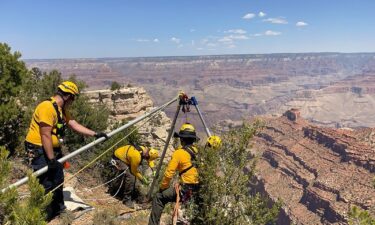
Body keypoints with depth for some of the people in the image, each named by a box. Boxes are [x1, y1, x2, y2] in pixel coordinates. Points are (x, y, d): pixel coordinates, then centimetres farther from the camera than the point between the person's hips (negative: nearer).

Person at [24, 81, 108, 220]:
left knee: (58, 180, 20)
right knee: (46, 185, -3)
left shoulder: (62, 109, 9)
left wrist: (95, 134, 5)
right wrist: (51, 159, -22)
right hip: (39, 151, -10)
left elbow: (75, 125, 10)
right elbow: (46, 136, -25)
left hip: (53, 149, 10)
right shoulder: (47, 107, -23)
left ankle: (58, 208, 38)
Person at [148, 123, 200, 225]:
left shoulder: (179, 153, -10)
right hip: (199, 190, 6)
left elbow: (169, 173, -10)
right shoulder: (198, 152, 5)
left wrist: (162, 188, 5)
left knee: (158, 198, 6)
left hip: (186, 190, -6)